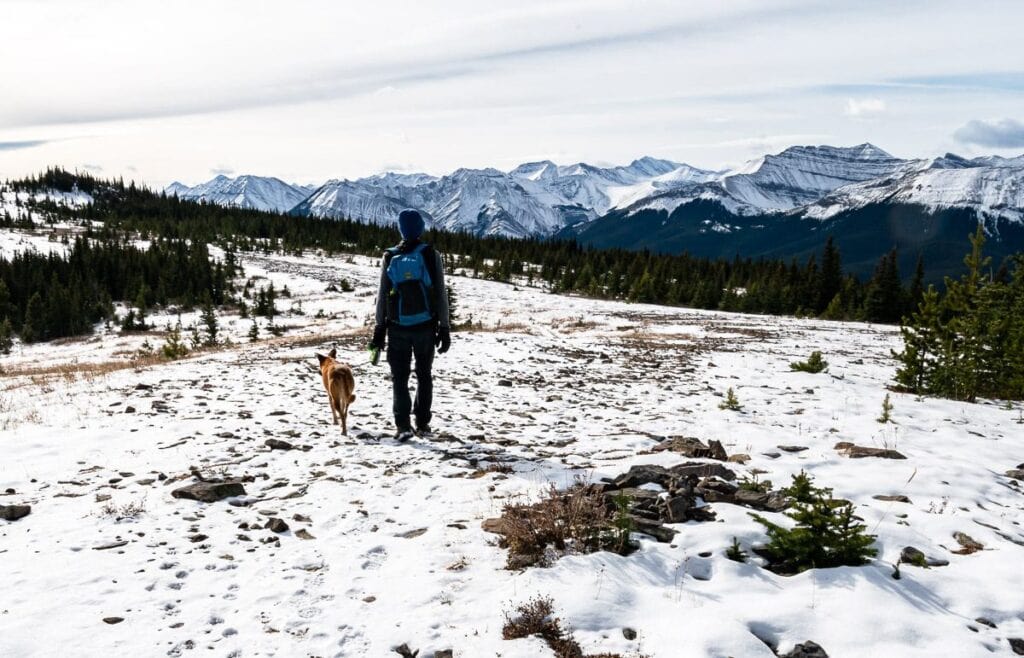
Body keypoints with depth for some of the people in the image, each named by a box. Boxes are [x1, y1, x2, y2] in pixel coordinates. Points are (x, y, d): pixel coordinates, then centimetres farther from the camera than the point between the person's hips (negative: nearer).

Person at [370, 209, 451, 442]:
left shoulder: (390, 257, 0)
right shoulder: (431, 255, -4)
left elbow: (382, 296, 1)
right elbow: (441, 294, -4)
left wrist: (379, 328, 7)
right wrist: (444, 328, 2)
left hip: (398, 327, 0)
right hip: (425, 326, 0)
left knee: (400, 377, 7)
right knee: (424, 375, 15)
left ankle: (403, 426, -2)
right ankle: (422, 423, 17)